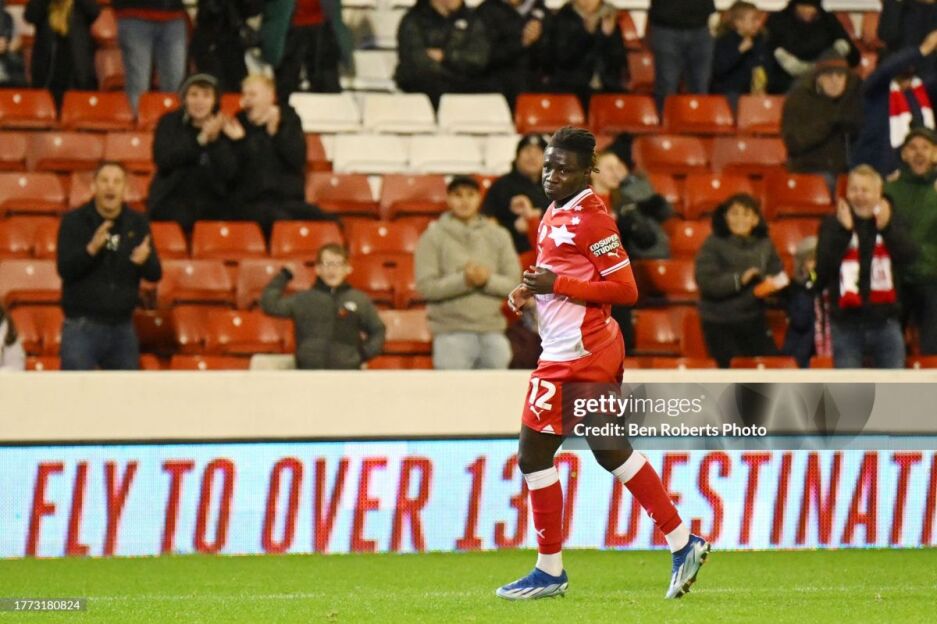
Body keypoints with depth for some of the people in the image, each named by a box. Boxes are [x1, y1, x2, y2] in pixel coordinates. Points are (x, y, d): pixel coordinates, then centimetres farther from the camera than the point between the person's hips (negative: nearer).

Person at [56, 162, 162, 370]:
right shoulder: (74, 222, -3)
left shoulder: (137, 224, 7)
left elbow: (155, 274, 4)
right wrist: (91, 249, -30)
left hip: (123, 327, 4)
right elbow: (64, 269, -13)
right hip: (82, 327, -4)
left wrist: (144, 261, -19)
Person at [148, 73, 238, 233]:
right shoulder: (169, 122, 7)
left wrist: (215, 139, -19)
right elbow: (163, 160, -11)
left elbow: (230, 173, -5)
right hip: (172, 199, -1)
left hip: (212, 202, 1)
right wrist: (201, 139, -16)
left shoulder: (224, 127, 7)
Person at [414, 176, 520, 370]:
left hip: (492, 332, 3)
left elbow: (513, 283, 7)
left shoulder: (498, 235, 11)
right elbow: (426, 286, -6)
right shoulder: (434, 236, 3)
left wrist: (488, 280, -13)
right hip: (452, 333, -3)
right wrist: (463, 280, -17)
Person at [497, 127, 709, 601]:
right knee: (612, 451, 16)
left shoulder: (590, 219, -16)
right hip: (599, 350, 10)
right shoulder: (555, 214, 12)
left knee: (533, 453, -3)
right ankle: (683, 543, 18)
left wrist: (557, 285, -20)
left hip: (574, 356, -10)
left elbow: (626, 290, -19)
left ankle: (550, 570, 6)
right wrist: (530, 291, 8)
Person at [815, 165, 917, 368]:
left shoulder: (890, 222, 5)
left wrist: (886, 228, -24)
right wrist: (843, 230, -22)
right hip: (846, 323, -2)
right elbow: (823, 266, -14)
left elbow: (908, 256, -11)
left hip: (885, 322, 2)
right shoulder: (833, 224, -1)